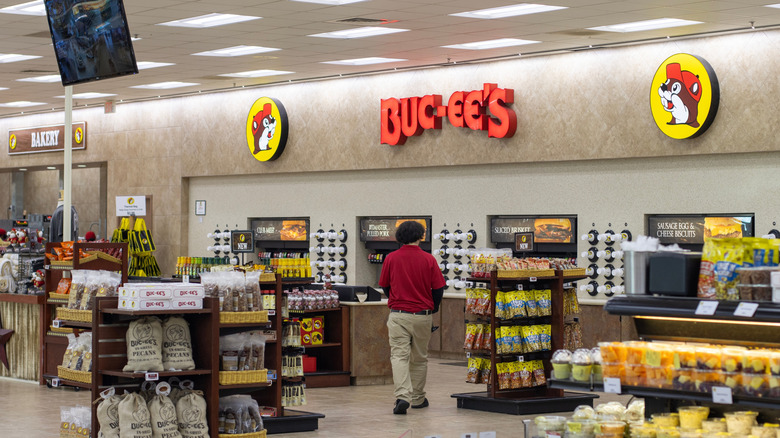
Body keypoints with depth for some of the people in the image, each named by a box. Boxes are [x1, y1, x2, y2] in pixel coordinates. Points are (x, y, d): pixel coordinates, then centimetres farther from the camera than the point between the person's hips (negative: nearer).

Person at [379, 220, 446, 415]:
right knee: (419, 358, 14)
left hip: (398, 314, -1)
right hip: (423, 315, 1)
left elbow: (384, 286, 8)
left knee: (399, 356, -4)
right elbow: (438, 288, 0)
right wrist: (433, 310, 18)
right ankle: (418, 398, 24)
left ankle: (402, 396, -21)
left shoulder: (391, 258, -2)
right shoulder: (428, 259, -4)